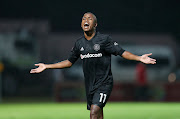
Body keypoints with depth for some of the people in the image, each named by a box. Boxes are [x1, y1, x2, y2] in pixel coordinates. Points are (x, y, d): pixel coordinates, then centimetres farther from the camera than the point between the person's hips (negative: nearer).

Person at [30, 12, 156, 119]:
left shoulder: (104, 39, -7)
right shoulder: (79, 43, 8)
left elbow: (122, 52, -8)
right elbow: (69, 62, 19)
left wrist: (139, 58, -24)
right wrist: (46, 66, 18)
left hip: (104, 84, -5)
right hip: (89, 84, 5)